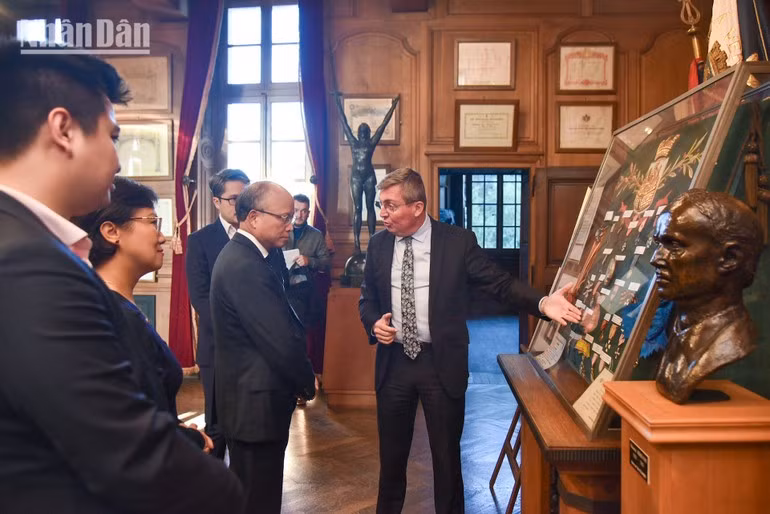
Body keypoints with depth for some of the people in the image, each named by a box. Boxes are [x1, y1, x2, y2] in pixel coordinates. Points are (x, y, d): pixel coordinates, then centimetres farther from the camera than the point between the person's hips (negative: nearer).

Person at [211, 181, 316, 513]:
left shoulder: (239, 254, 9)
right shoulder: (247, 266, -24)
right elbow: (281, 340, -25)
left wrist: (301, 378, 8)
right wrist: (308, 383, -8)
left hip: (244, 396, 10)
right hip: (257, 402, -10)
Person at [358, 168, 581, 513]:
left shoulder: (458, 241, -9)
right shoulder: (378, 244, 1)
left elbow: (500, 284, -9)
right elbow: (367, 298, 12)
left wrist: (542, 303, -26)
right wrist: (374, 323, -9)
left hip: (442, 363, -3)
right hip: (393, 362, 3)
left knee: (447, 454, 12)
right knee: (391, 454, 17)